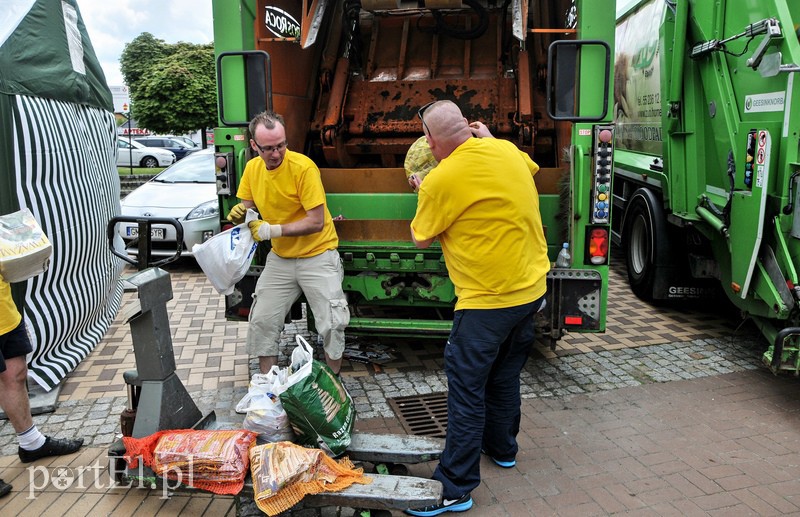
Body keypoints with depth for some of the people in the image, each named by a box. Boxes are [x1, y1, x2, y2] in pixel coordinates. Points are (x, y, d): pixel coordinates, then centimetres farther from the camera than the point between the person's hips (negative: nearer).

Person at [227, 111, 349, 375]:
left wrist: (273, 230, -23)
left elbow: (317, 222, -23)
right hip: (279, 257, 6)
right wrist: (239, 212, -13)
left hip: (316, 255, -5)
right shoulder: (252, 168, -2)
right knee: (262, 322, 6)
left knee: (332, 326, -4)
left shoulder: (303, 167, -21)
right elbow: (247, 205, 11)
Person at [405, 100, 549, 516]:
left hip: (488, 302, -8)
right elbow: (530, 169, 28)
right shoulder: (507, 151, 2)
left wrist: (422, 194, 15)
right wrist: (488, 138, 33)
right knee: (505, 374, 23)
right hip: (532, 289, 8)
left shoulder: (440, 180, -17)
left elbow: (421, 238, -1)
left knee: (466, 389, 1)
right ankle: (502, 448, 41)